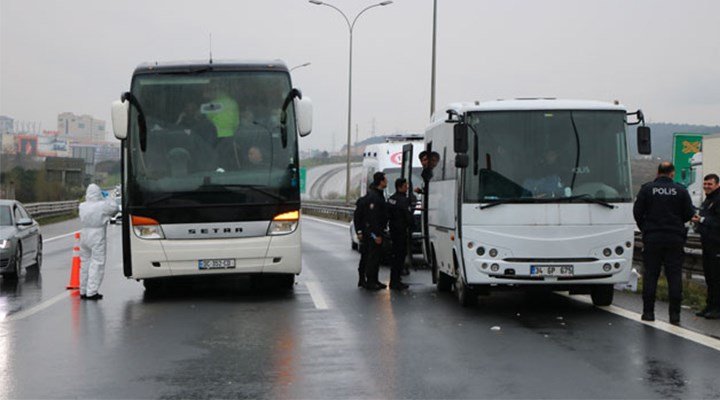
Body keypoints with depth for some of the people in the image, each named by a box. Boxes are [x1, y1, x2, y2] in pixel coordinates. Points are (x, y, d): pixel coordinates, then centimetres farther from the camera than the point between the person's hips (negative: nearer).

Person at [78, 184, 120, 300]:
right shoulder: (103, 206, -14)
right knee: (97, 263, -2)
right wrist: (106, 199, 11)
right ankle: (91, 292, -6)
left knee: (85, 263, 14)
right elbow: (115, 208, 0)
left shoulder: (82, 206, 0)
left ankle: (83, 291, 20)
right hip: (98, 238, -6)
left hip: (84, 235, 6)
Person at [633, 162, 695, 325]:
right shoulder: (681, 191, -1)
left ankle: (648, 312, 5)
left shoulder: (646, 189, -1)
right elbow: (689, 214, 1)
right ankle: (674, 314, 1)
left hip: (652, 238, 0)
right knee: (674, 276, 3)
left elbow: (637, 212, 0)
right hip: (675, 239, 0)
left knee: (650, 275, 5)